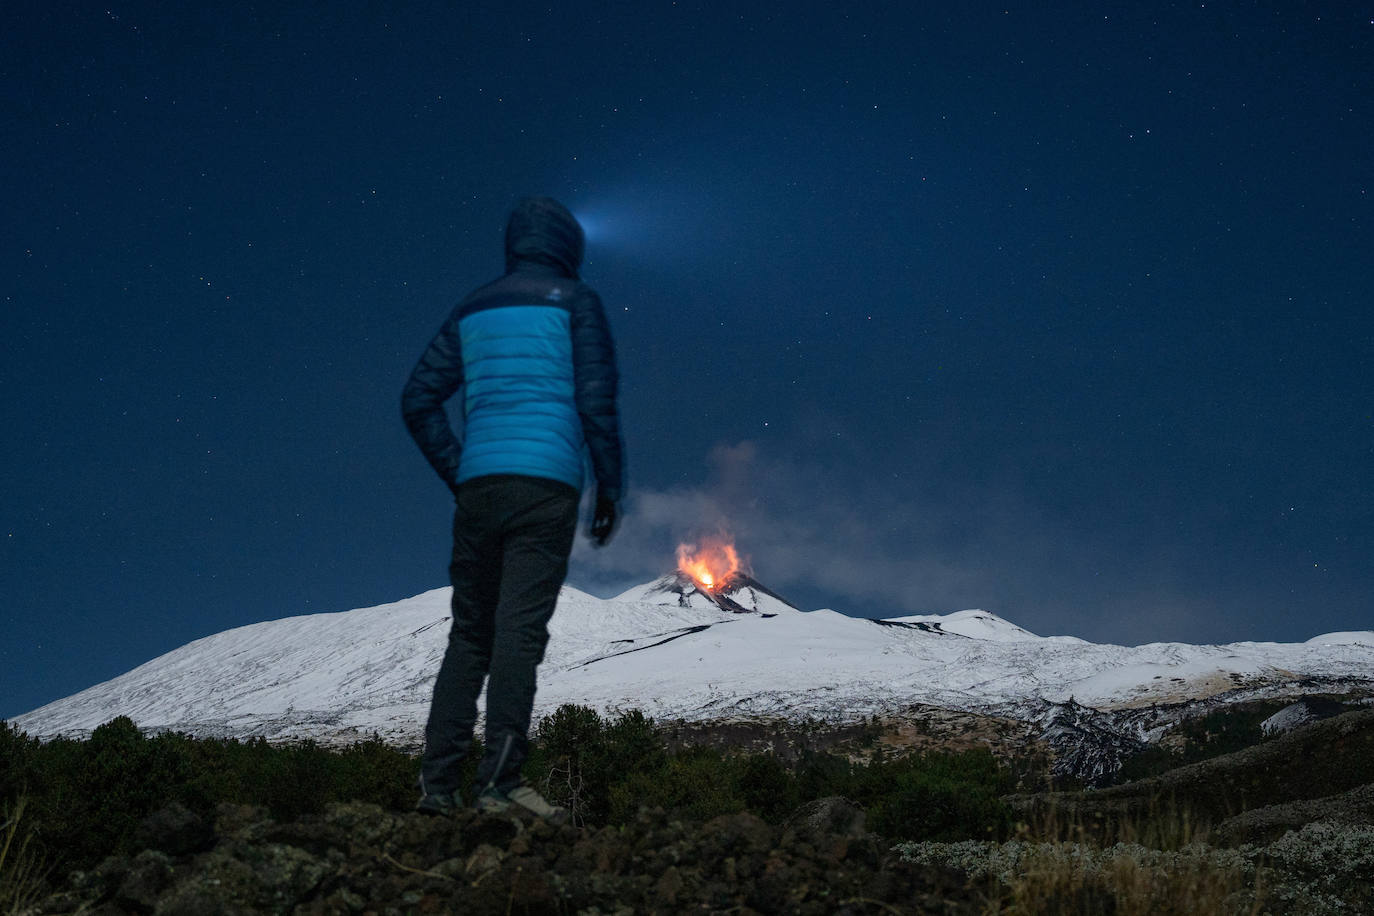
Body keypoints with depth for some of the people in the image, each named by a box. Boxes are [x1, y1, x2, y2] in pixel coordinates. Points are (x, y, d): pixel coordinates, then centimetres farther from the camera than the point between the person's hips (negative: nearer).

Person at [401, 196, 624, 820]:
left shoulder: (471, 309, 19)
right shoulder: (573, 301, 6)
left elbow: (418, 401, 14)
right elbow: (596, 401, -3)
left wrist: (459, 477, 15)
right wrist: (610, 488, 3)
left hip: (478, 487, 4)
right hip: (545, 486, -4)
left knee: (469, 636, 9)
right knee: (520, 632, -7)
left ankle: (437, 781, 8)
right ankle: (500, 782, -11)